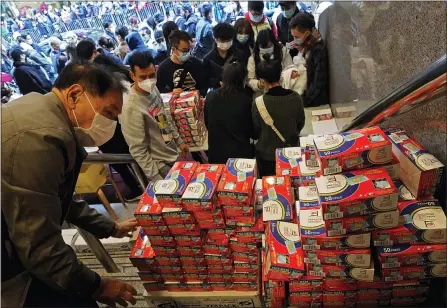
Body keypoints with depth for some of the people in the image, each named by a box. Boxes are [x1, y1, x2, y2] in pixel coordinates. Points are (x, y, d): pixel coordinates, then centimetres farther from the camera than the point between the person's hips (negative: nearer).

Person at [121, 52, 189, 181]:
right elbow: (138, 151, -25)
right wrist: (157, 179, -22)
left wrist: (179, 141, 14)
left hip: (174, 153, 8)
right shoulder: (132, 108, -29)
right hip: (162, 164, -8)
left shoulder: (153, 89, -5)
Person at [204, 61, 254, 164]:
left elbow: (207, 124, 7)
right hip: (240, 154, -2)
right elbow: (252, 132, -3)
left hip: (215, 153, 2)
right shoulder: (246, 101, -15)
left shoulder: (210, 96, -8)